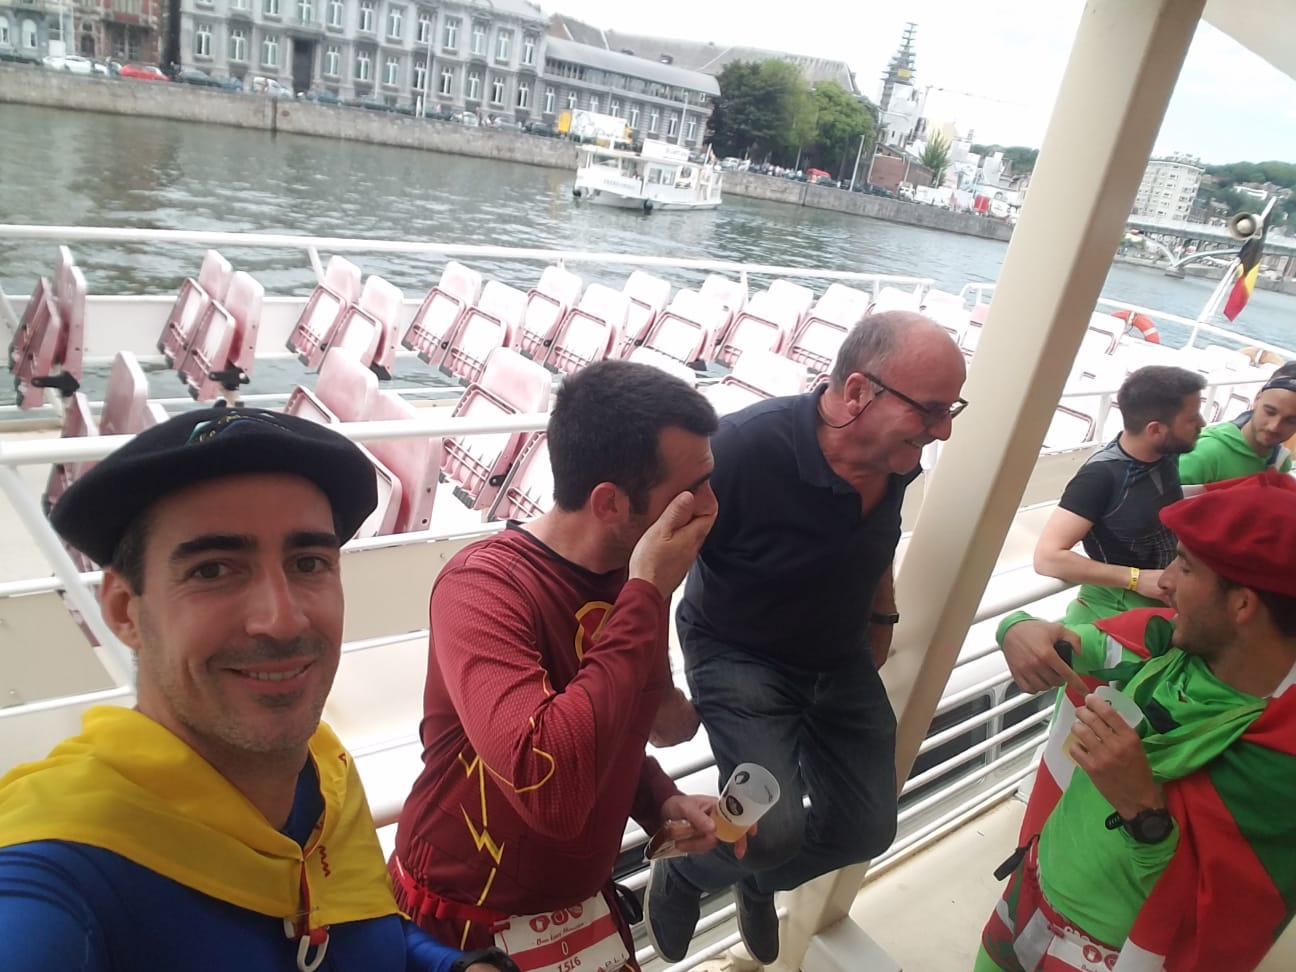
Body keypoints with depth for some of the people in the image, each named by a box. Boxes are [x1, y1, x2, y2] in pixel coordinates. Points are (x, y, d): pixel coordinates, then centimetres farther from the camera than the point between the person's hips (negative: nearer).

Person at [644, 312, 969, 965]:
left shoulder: (896, 457, -13)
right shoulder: (747, 447, -35)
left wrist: (882, 617, 17)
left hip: (841, 660, 7)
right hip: (740, 656, -6)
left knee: (867, 829, 9)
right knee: (776, 830, -22)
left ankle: (759, 881, 43)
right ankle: (680, 876, 16)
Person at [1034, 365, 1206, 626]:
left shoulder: (1167, 455, -5)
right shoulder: (1100, 476, -24)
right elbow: (1048, 557, -30)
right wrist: (1136, 579, -28)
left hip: (1165, 601, 7)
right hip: (1115, 609, -7)